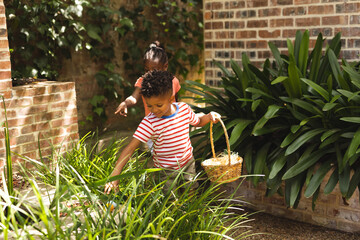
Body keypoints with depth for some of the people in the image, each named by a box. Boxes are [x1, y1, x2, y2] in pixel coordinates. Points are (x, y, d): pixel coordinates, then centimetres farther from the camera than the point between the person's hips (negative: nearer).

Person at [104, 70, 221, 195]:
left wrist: (209, 116, -9)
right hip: (166, 171, -3)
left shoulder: (184, 108, -11)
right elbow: (130, 148, -28)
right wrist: (115, 175, -37)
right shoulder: (149, 122, -25)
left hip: (188, 163, 4)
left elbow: (197, 122, 13)